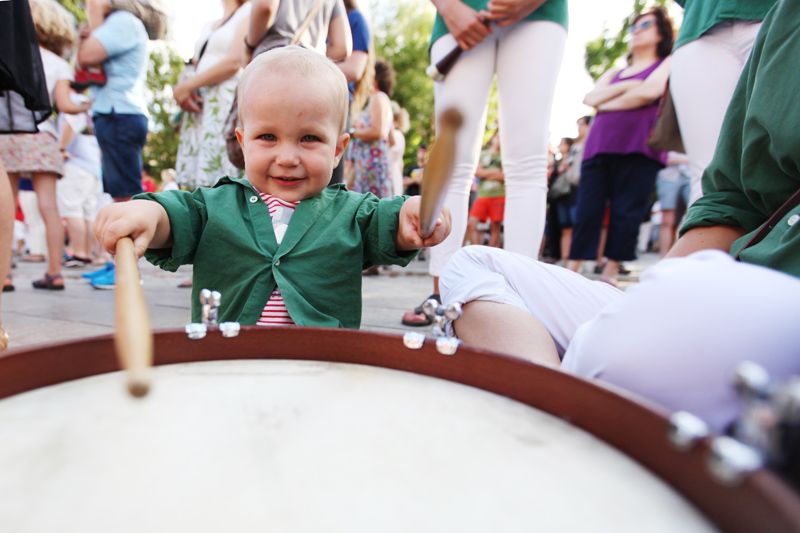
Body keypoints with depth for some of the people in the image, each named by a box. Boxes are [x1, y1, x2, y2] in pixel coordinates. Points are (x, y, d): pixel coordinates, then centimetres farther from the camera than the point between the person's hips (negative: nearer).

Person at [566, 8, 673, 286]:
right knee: (586, 211, -5)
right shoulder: (615, 73, 29)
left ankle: (610, 274, -3)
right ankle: (571, 271, -4)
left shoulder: (668, 64, 16)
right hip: (599, 146, 4)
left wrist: (606, 104, 5)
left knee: (626, 213, -8)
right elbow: (591, 98, 11)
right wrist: (627, 86, 1)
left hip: (638, 148, -4)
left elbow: (648, 93, -5)